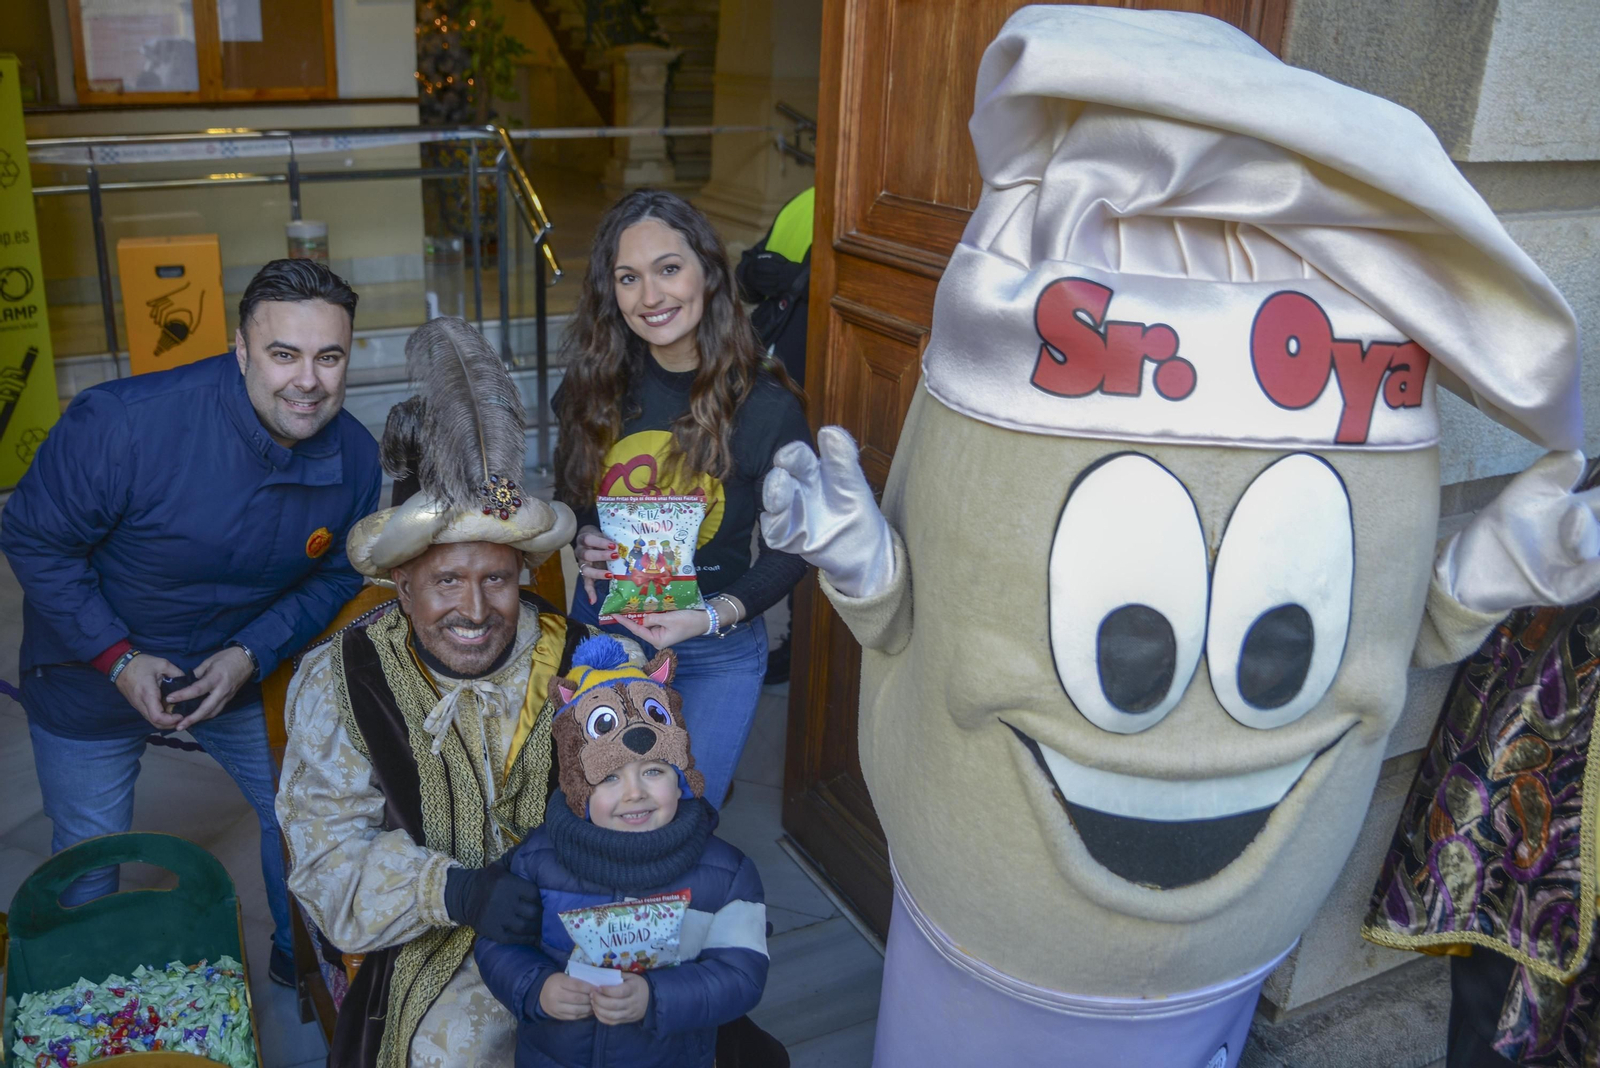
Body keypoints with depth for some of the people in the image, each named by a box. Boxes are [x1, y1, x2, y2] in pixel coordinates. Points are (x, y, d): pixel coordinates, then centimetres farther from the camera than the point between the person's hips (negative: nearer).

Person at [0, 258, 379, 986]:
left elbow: (336, 574, -4)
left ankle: (301, 960, 42)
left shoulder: (355, 460, -19)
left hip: (237, 668, 3)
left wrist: (251, 652, -19)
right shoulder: (125, 423, -34)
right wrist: (119, 658, -22)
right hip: (92, 672, -3)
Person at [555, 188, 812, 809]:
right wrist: (581, 542, -14)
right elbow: (568, 498, 8)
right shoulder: (596, 385, -7)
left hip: (715, 656, -3)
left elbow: (791, 549, -9)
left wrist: (715, 615, -22)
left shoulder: (767, 407, -18)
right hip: (599, 629, 3)